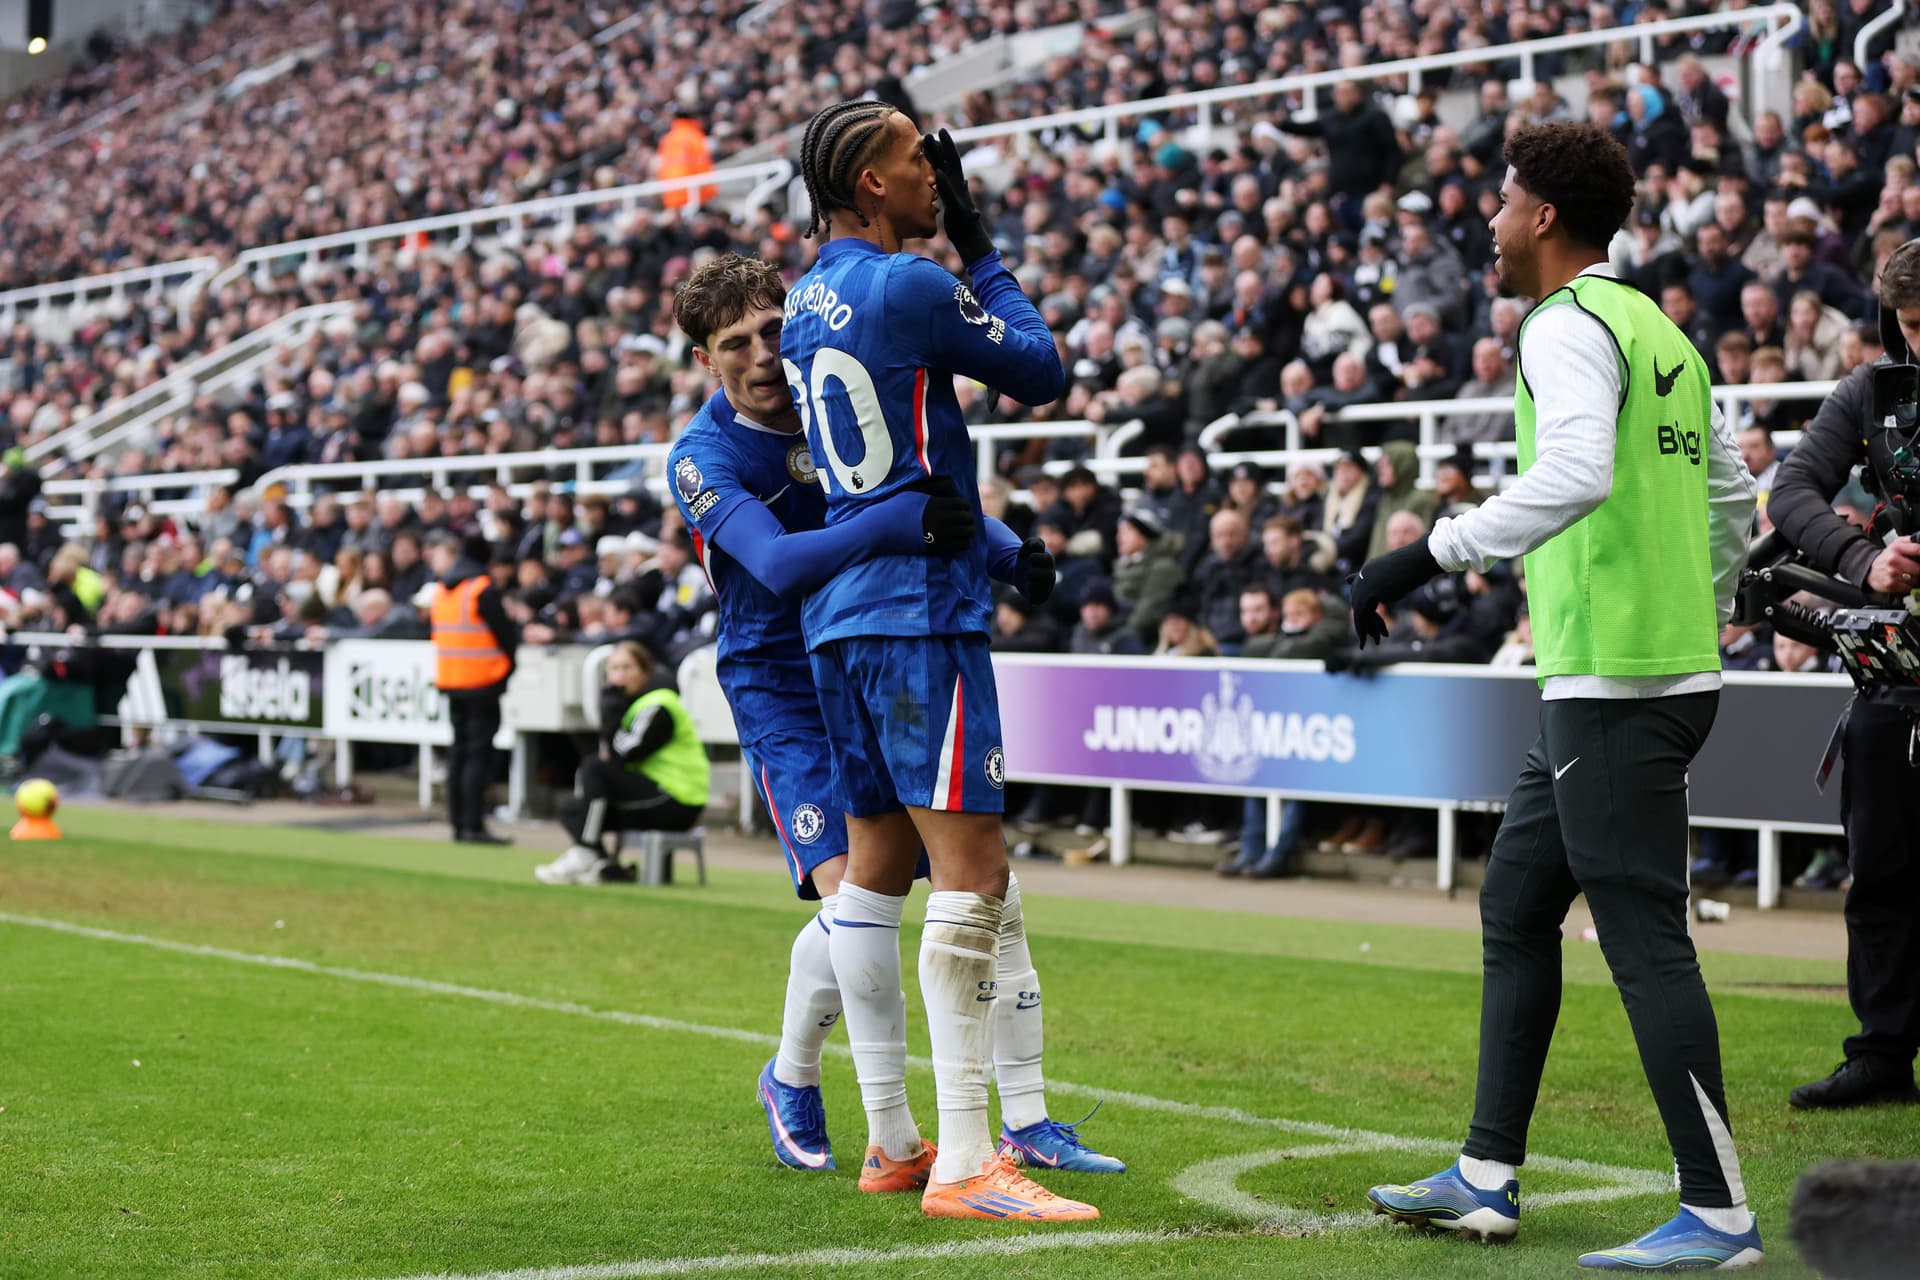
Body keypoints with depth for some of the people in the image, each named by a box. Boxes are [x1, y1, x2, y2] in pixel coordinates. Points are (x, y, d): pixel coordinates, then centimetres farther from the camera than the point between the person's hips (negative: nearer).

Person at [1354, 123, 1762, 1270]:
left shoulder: (1568, 324, -11)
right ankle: (1487, 1179, 20)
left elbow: (1575, 474, -28)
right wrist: (1700, 616, 31)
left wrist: (1432, 552, -25)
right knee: (1514, 908, 15)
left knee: (1644, 935, -7)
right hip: (1670, 667, 10)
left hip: (1616, 687, -10)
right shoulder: (1661, 332, 18)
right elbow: (1734, 498, 23)